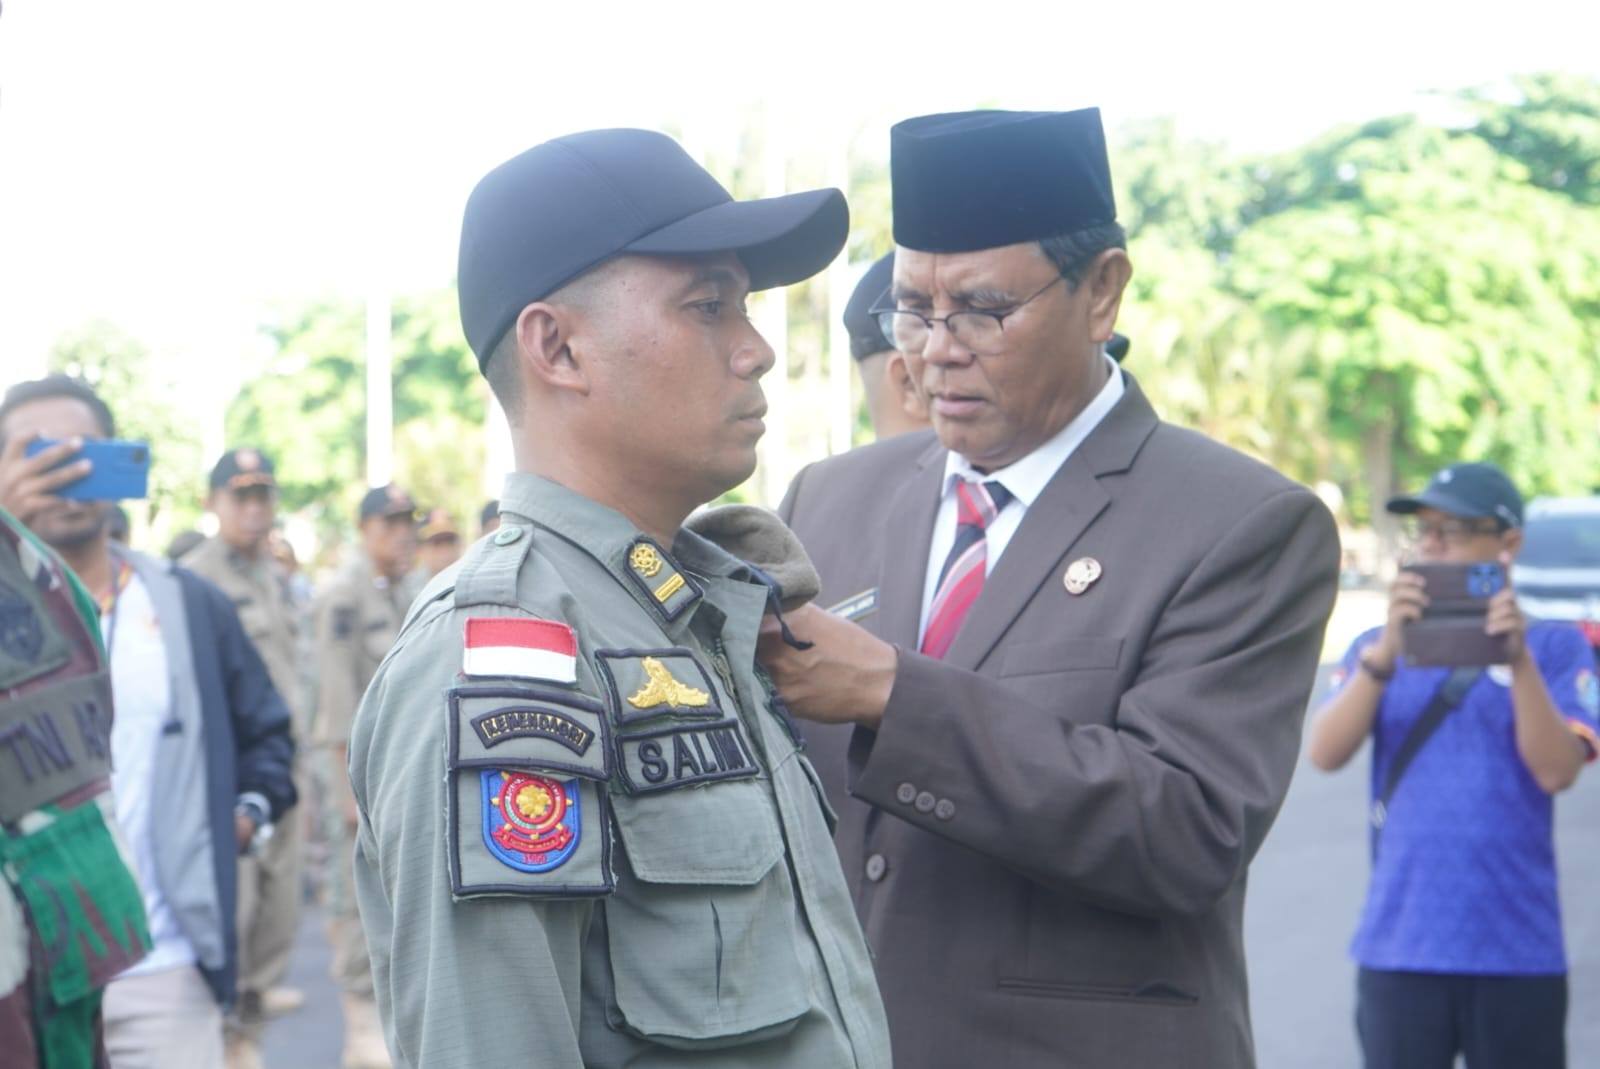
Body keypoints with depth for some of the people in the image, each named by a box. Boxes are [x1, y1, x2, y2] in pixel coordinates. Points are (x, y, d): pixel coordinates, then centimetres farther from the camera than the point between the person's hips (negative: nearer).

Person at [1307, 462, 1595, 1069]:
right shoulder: (1380, 648, 10)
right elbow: (1325, 753, -6)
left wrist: (1519, 659, -19)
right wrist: (1385, 653, -17)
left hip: (1516, 950, -1)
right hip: (1401, 947, 1)